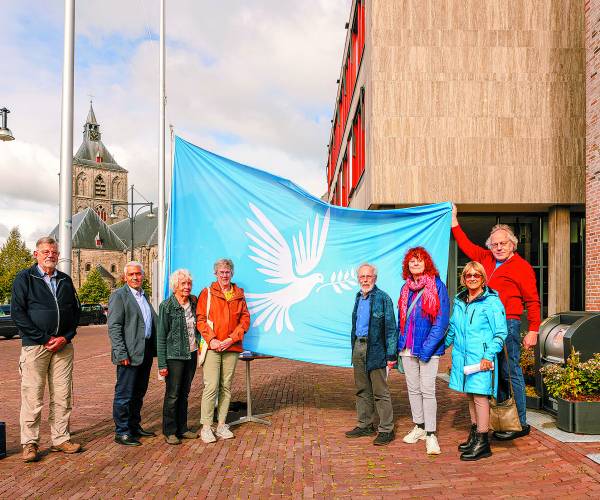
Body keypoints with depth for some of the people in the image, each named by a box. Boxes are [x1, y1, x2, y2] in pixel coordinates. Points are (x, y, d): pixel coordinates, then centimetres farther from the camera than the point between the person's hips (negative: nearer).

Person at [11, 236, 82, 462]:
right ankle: (29, 443, 10)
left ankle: (60, 439, 17)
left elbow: (76, 310, 15)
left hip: (63, 345, 4)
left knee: (62, 396, 7)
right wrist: (44, 339, -11)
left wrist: (66, 337, -1)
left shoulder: (65, 280, 14)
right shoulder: (24, 278, 1)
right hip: (34, 346, -4)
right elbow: (17, 312, -7)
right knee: (32, 397, -1)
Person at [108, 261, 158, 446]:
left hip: (146, 352, 8)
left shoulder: (144, 295, 16)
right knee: (124, 394, -1)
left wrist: (153, 347, 13)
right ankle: (121, 432, 8)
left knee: (139, 393, 16)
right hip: (129, 354, -8)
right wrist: (121, 353, -20)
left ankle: (135, 426, 28)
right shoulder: (119, 295, -8)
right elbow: (114, 327, -14)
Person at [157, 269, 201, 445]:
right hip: (174, 356, -5)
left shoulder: (194, 302, 5)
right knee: (172, 395, 2)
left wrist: (198, 344, 8)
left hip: (191, 355, 5)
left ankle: (182, 428, 25)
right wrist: (162, 364, -13)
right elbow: (161, 336, -10)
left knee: (184, 394, 14)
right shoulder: (167, 306, -11)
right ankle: (169, 431, 15)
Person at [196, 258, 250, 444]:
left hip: (232, 347, 3)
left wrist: (231, 339, -4)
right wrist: (212, 339, -12)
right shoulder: (207, 293, 4)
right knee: (211, 386, -7)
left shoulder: (239, 294, 12)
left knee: (226, 387, 7)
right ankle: (206, 427, 1)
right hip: (212, 347, -3)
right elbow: (200, 319, -1)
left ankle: (221, 425, 16)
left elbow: (245, 319, 8)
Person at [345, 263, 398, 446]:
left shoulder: (383, 298, -10)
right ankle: (365, 425, 27)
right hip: (358, 347, 7)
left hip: (375, 349, -7)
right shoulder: (358, 297, 12)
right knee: (362, 390, 15)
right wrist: (354, 347, 16)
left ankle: (386, 430, 9)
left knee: (380, 392, 0)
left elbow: (390, 327, -12)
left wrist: (391, 355, -15)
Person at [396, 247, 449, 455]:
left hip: (428, 348, -6)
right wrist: (400, 344, 9)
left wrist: (427, 347, -16)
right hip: (407, 348, 6)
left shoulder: (437, 286, -7)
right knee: (413, 389, 13)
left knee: (427, 391, -5)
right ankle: (419, 427, 26)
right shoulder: (405, 288, 10)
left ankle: (430, 434, 4)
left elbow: (442, 321, -11)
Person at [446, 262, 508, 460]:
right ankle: (474, 435, 27)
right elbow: (452, 328, 24)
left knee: (480, 396, -5)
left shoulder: (492, 302, -8)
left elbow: (500, 333, -9)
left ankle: (482, 443, 3)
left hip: (481, 359, -7)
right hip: (462, 357, 7)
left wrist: (489, 356, -15)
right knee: (470, 396, 15)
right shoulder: (459, 301, 12)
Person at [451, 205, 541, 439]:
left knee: (510, 373, -4)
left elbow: (532, 301, -6)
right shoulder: (486, 259, 14)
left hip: (507, 324, -7)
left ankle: (520, 424, 4)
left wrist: (533, 331, -10)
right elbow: (466, 246, 28)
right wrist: (454, 220, 30)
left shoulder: (522, 266, -4)